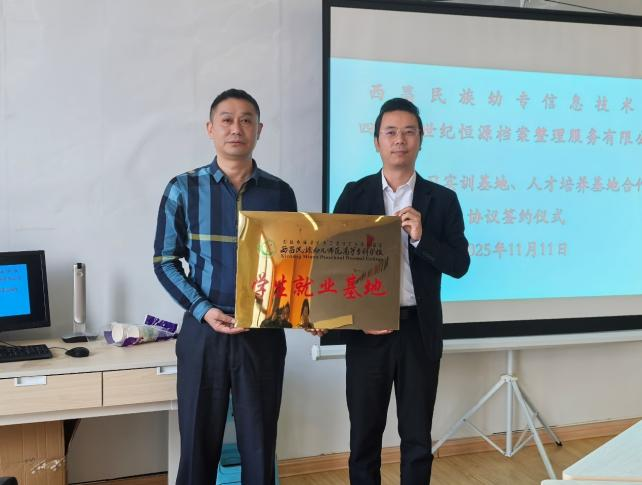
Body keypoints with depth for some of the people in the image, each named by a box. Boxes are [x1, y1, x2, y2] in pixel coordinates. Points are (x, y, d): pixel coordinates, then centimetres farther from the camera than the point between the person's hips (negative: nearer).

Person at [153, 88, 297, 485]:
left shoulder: (280, 192, 4)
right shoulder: (184, 189, 0)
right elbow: (166, 262, 1)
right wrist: (203, 310, -13)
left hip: (264, 333, 1)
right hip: (203, 331, -1)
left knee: (260, 444, 10)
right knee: (199, 443, 9)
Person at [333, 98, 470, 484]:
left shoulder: (442, 199, 4)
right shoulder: (355, 194, 4)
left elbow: (459, 264, -2)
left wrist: (421, 237, -18)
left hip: (419, 331, 0)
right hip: (367, 330, 0)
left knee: (418, 439, 10)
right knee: (364, 437, 10)